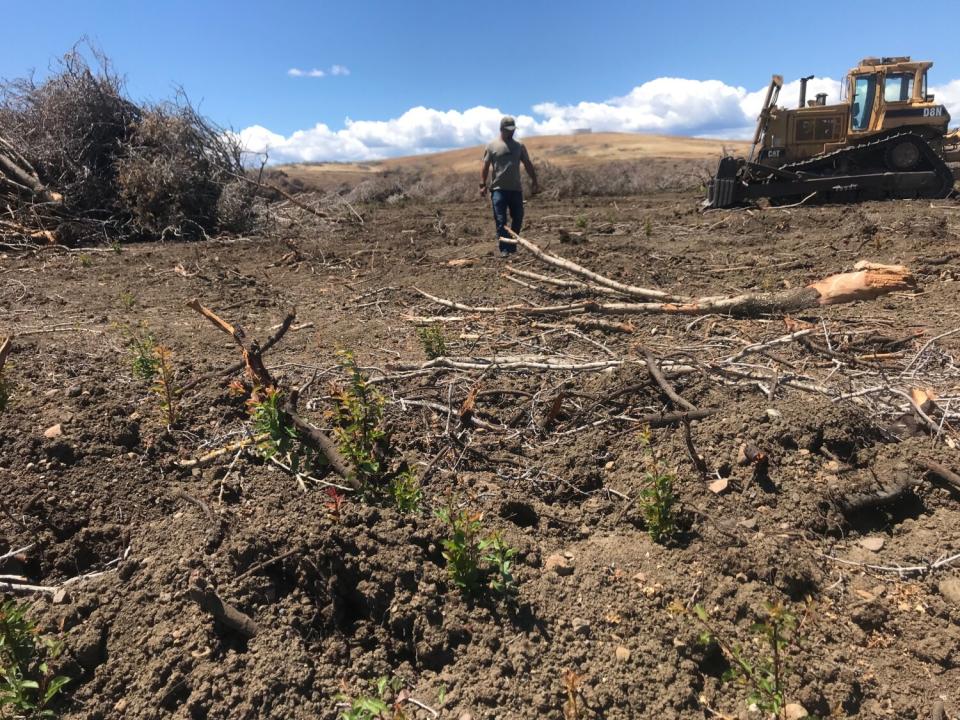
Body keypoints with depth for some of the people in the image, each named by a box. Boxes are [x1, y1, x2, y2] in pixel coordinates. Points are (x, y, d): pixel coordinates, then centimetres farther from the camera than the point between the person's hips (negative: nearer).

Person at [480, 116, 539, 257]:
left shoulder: (519, 146, 11)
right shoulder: (492, 146, 3)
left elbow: (528, 165, 13)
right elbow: (485, 166, 1)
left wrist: (534, 182, 7)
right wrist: (483, 184, -8)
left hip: (516, 189, 3)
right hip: (498, 189, -3)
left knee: (517, 219, 6)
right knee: (501, 221, -6)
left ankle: (513, 247, 20)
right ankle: (504, 249, -4)